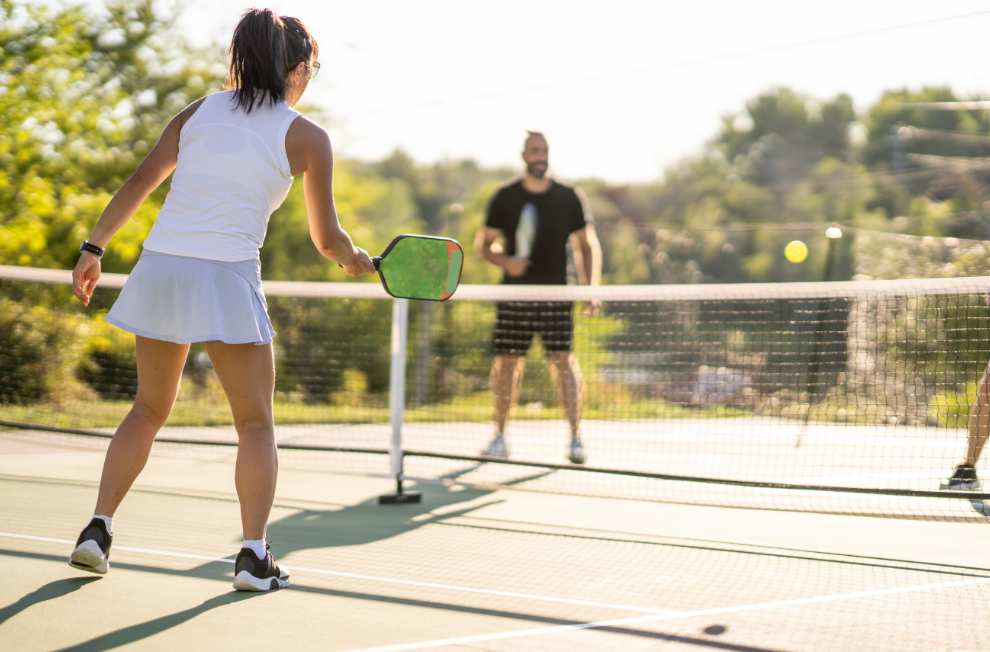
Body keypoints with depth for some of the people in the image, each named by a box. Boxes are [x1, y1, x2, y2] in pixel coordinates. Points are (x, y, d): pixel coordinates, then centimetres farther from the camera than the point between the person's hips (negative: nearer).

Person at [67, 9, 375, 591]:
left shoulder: (199, 111, 13)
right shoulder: (307, 138, 1)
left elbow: (139, 182, 9)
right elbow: (327, 238, 5)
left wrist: (94, 247, 13)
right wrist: (357, 261, 25)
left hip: (159, 267, 5)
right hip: (227, 280, -4)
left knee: (149, 410, 20)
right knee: (257, 423, 7)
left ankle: (98, 528, 14)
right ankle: (254, 555, -1)